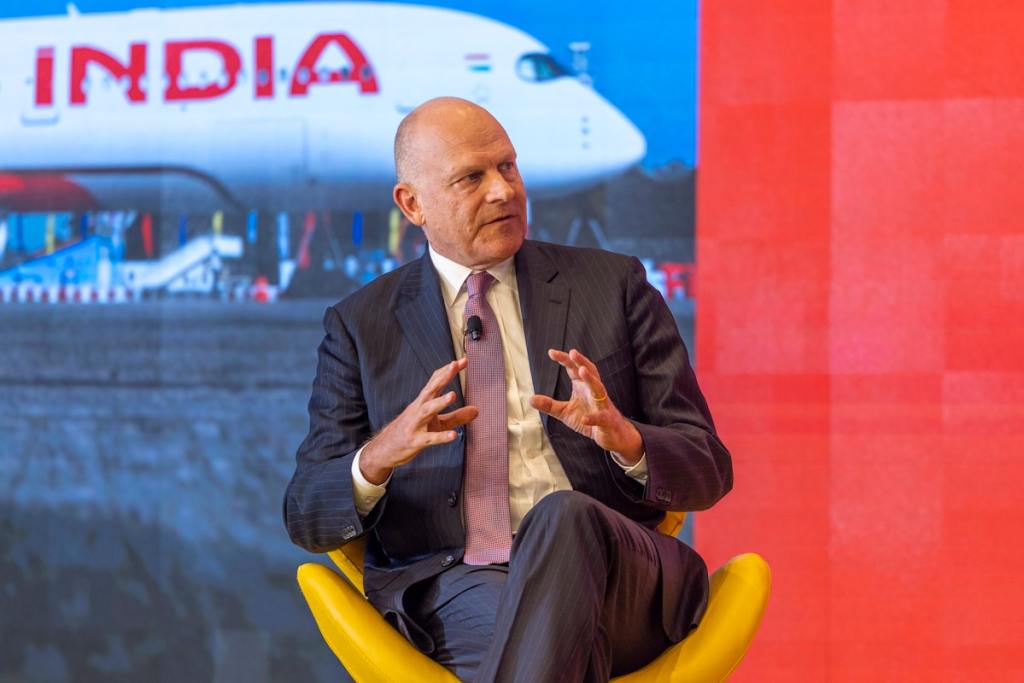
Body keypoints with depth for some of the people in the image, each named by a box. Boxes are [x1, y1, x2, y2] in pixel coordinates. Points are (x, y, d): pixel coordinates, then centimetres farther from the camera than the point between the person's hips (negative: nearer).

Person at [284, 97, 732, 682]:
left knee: (562, 515, -35)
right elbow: (308, 517, 9)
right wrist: (377, 457, -15)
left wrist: (625, 438, -13)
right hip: (453, 586, -2)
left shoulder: (613, 284, 14)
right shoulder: (360, 326, 14)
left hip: (622, 583, 2)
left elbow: (708, 470, 11)